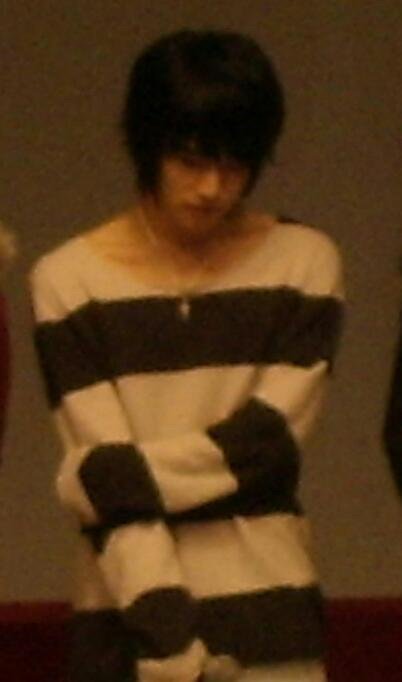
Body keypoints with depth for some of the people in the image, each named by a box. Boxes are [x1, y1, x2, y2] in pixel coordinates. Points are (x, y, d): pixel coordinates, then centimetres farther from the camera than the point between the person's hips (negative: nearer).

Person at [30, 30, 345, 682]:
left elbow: (269, 438, -3)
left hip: (269, 617, 1)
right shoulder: (69, 280, 1)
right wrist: (164, 624, -18)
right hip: (130, 614, -1)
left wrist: (109, 475, -10)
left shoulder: (304, 263, 5)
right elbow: (100, 459, -7)